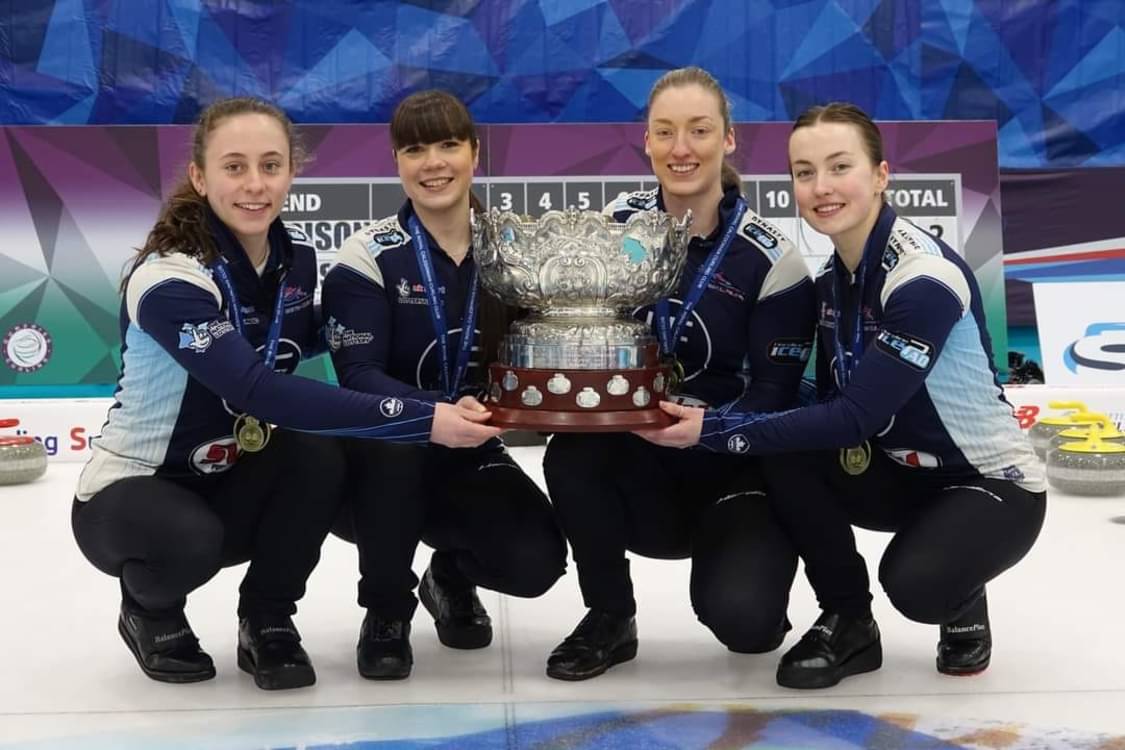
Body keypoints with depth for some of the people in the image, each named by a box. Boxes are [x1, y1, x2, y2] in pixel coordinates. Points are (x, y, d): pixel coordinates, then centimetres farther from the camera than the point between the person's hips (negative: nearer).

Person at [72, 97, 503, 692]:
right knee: (190, 541, -37)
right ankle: (150, 611, 2)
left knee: (317, 458, -25)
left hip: (230, 484, 5)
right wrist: (421, 421, -43)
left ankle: (267, 621, -2)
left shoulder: (296, 260, -6)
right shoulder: (167, 282, -28)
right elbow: (263, 391, -39)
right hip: (131, 492, -5)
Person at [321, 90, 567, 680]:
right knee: (394, 436, -37)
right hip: (382, 462, -2)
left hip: (471, 458, 3)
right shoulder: (369, 256, -12)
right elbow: (357, 376, -22)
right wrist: (440, 411, -40)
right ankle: (386, 614, -10)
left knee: (536, 561, -22)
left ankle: (452, 575, 18)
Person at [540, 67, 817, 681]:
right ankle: (610, 617, -4)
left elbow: (778, 394, -13)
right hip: (641, 468, 3)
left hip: (736, 467, -3)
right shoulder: (619, 224, -3)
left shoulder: (768, 257, -12)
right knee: (570, 458, -29)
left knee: (739, 617, -25)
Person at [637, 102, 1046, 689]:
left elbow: (856, 416, -31)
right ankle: (847, 623, 0)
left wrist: (716, 430, -33)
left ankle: (962, 604, 6)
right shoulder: (832, 275, -2)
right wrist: (711, 420, -16)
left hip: (992, 484, -6)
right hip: (898, 472, 7)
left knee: (914, 585, -33)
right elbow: (829, 398, -1)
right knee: (784, 461, -20)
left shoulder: (927, 278, -27)